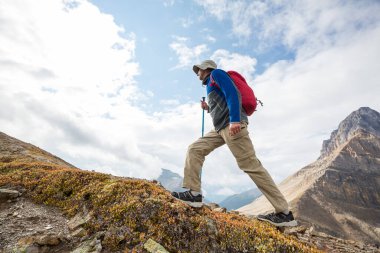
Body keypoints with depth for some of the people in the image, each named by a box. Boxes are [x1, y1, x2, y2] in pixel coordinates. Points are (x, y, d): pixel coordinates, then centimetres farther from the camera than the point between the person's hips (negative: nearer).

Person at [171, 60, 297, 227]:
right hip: (221, 128, 10)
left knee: (250, 165, -12)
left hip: (232, 125, -9)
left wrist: (234, 120, -23)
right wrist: (209, 108, 20)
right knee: (194, 150, 3)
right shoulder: (211, 84, 31)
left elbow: (232, 93, -12)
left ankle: (284, 213, -4)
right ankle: (194, 194, 0)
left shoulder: (216, 73, 6)